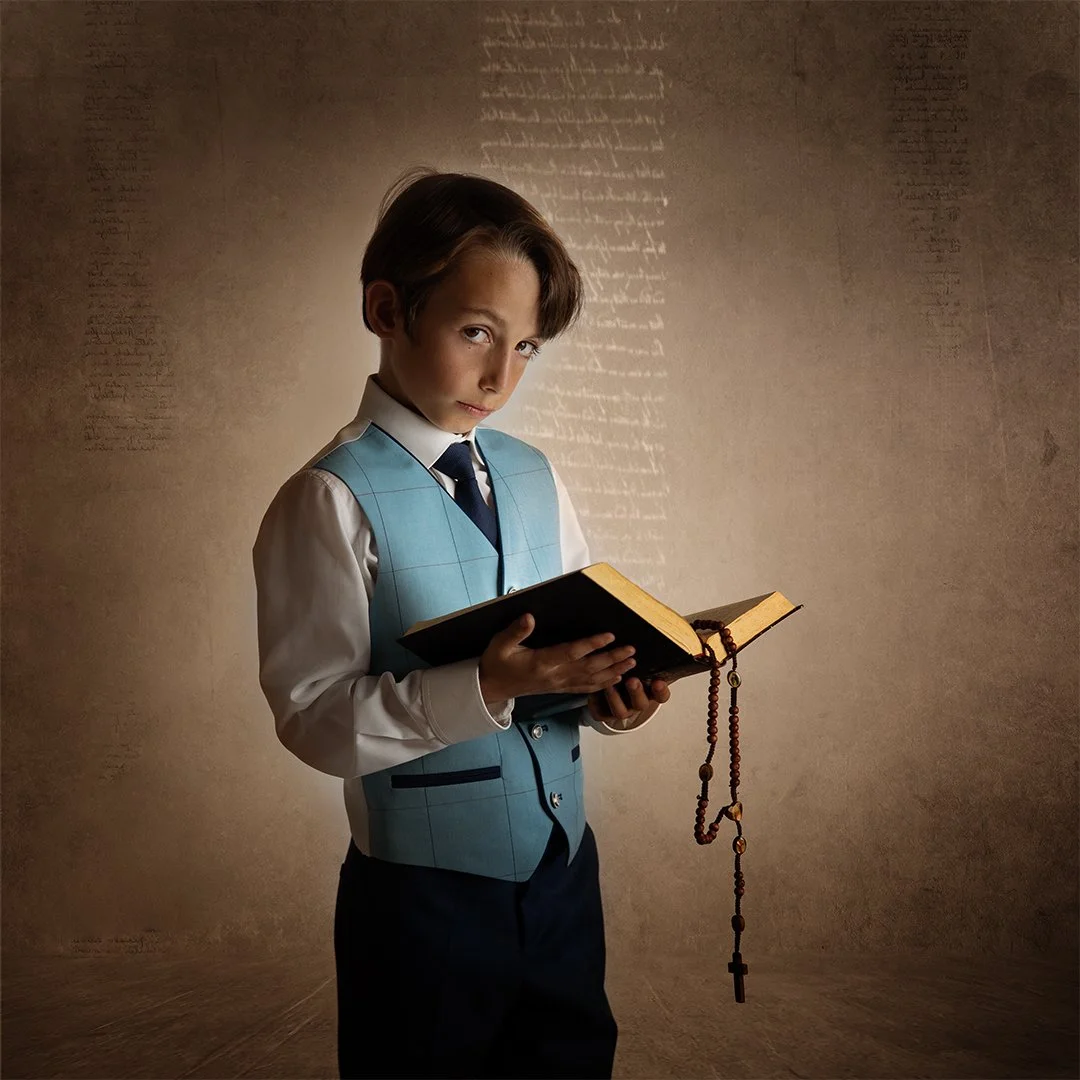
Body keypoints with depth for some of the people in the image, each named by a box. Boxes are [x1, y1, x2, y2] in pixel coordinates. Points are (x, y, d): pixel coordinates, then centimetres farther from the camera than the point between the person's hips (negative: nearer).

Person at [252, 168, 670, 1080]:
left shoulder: (534, 476, 3)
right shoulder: (332, 502, -16)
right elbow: (313, 716, -19)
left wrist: (605, 689, -12)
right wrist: (483, 689, -30)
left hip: (563, 868, 6)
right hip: (426, 894, -6)